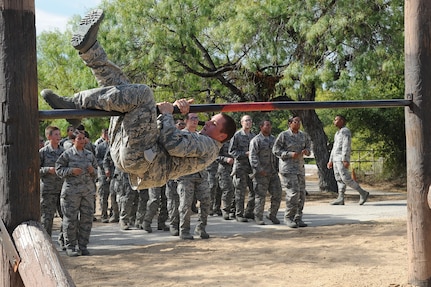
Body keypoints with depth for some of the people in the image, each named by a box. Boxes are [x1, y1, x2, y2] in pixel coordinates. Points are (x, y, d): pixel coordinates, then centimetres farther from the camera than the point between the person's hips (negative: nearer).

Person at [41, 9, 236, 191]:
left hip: (139, 158, -9)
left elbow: (174, 145, -16)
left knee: (141, 93, -23)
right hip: (127, 154, 9)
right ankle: (88, 47, -9)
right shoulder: (193, 140, 32)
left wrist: (166, 113, -4)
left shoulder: (209, 146, 2)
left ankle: (74, 104, -22)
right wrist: (177, 107, 9)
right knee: (120, 84, 15)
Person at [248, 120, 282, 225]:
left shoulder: (273, 139, 16)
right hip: (261, 173, -6)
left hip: (273, 172, 6)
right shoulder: (256, 140, -6)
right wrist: (259, 170, -19)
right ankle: (258, 217, 8)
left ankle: (272, 214, 18)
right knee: (260, 195, -1)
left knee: (277, 194, 3)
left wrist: (278, 167, 16)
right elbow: (253, 156, -13)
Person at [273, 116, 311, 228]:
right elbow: (276, 150, -8)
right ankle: (288, 218, 0)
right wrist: (290, 154, -19)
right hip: (287, 168, -7)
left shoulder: (303, 135, 9)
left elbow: (308, 144, 23)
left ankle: (298, 218, 15)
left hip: (300, 168, 7)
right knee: (293, 193, -14)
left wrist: (306, 150, -2)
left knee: (301, 194, 6)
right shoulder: (283, 135, -8)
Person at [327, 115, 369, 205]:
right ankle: (340, 199, 1)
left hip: (342, 159, -10)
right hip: (336, 160, 10)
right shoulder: (337, 133, 21)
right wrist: (330, 161, 21)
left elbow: (346, 146, -18)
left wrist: (345, 160, -25)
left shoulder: (345, 131, -9)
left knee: (346, 179, -13)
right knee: (339, 180, 4)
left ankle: (363, 193, -6)